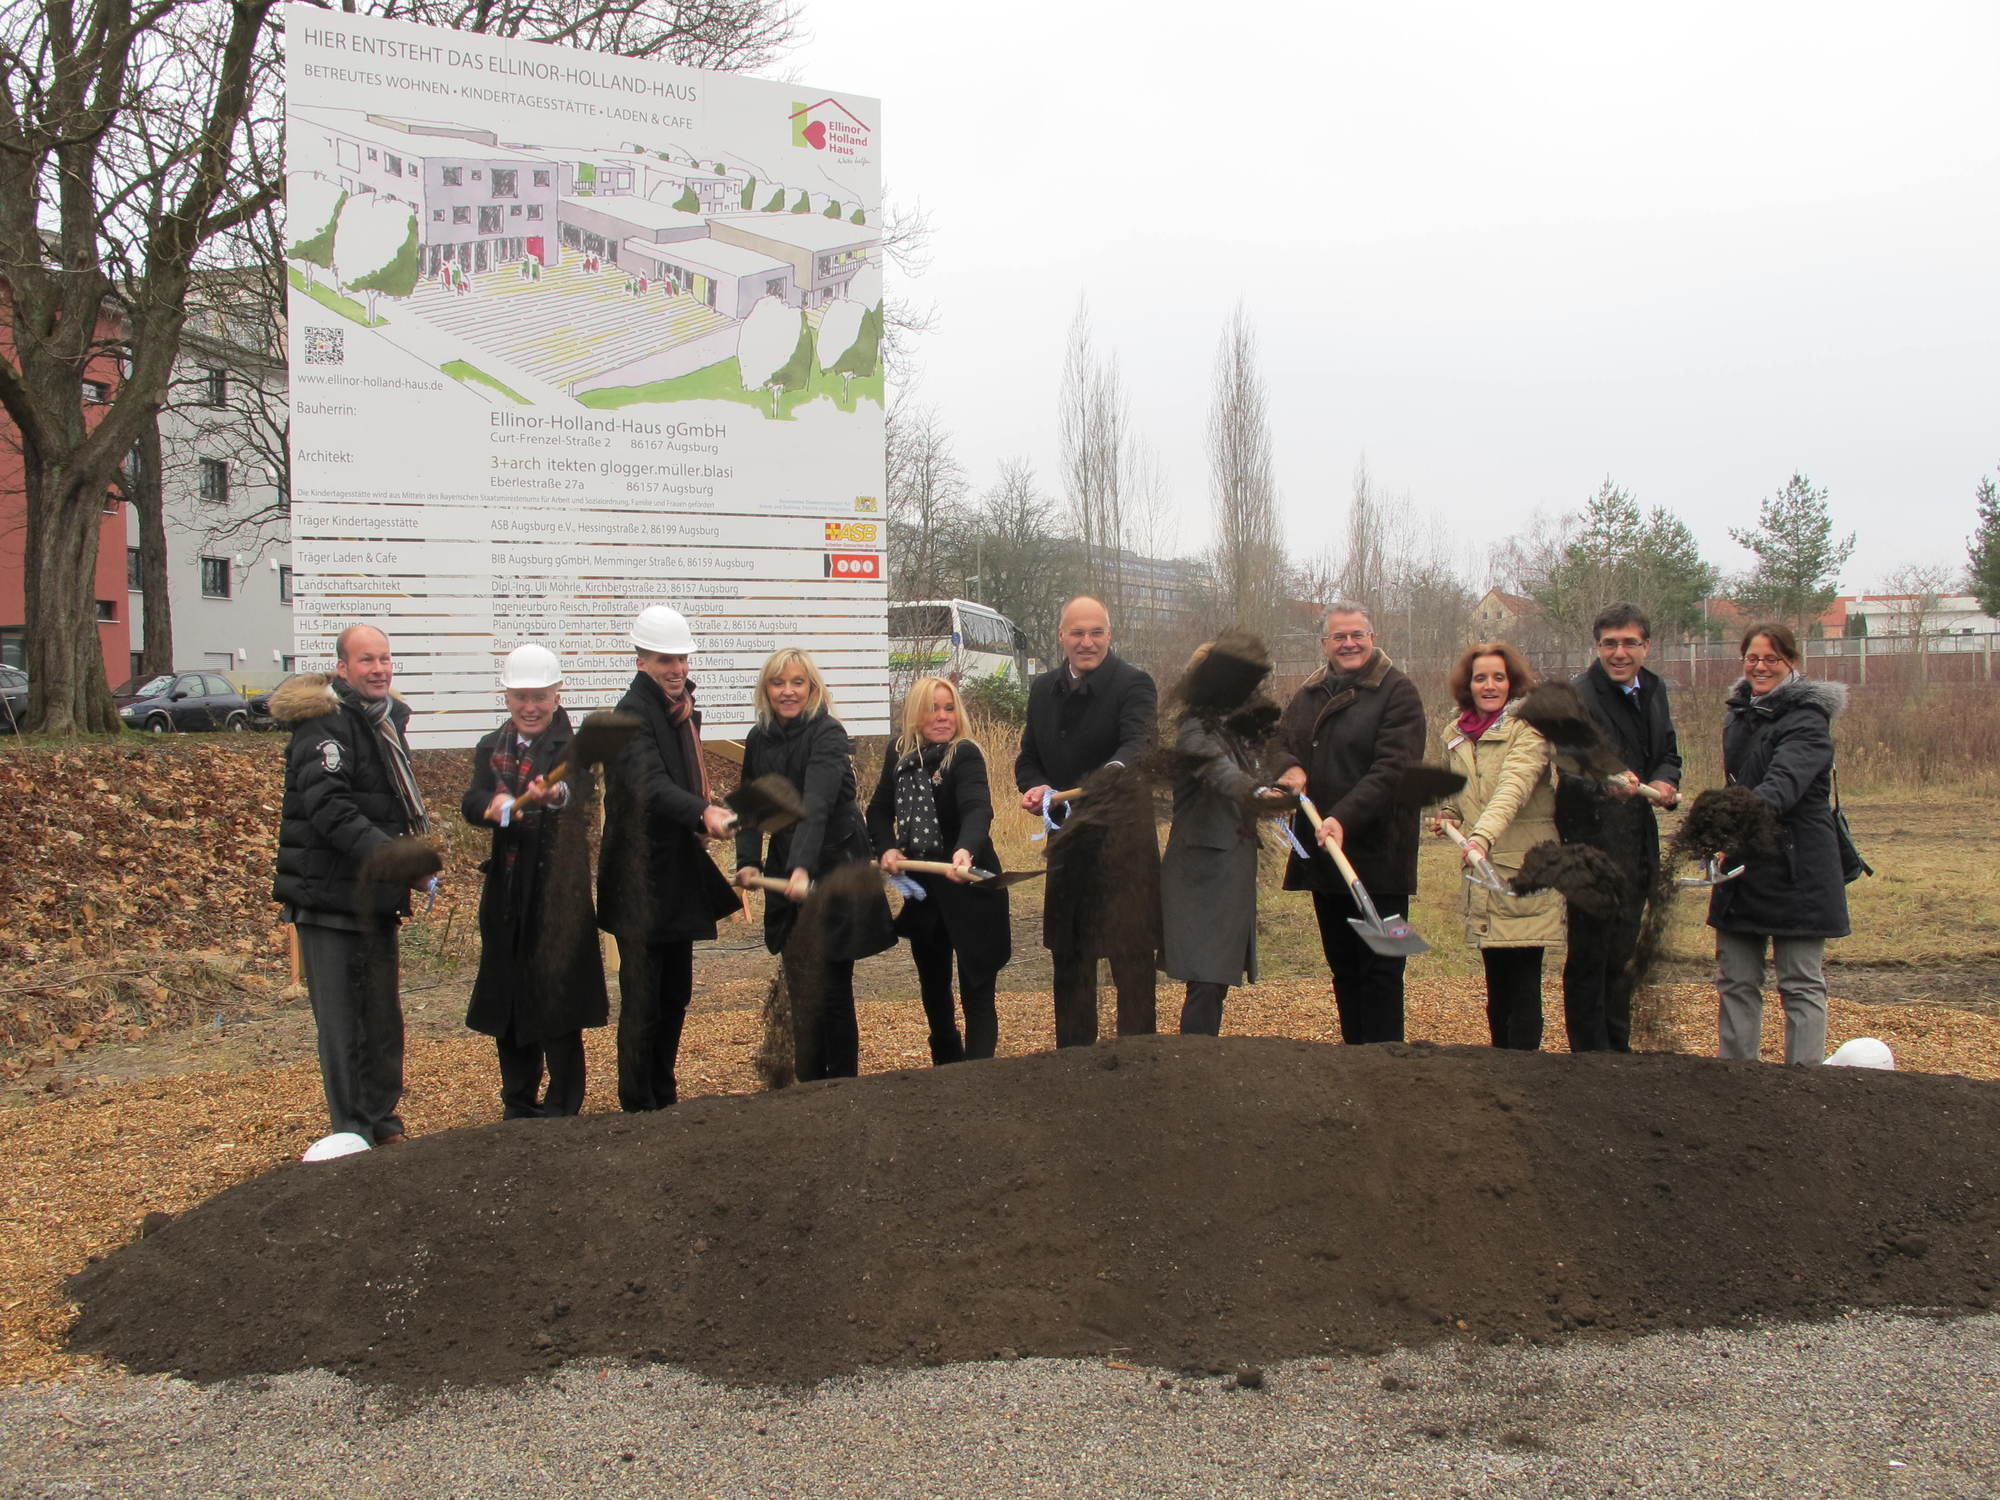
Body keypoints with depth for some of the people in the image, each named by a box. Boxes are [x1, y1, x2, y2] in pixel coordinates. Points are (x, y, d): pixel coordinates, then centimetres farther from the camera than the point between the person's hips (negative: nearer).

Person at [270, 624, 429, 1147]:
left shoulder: (387, 719, 15)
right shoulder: (325, 722, -14)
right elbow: (328, 806, -25)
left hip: (375, 894, 9)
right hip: (330, 893, -9)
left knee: (382, 1011, 15)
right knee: (341, 1016, -4)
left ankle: (381, 1118, 27)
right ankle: (352, 1132, 4)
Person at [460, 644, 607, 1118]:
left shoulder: (572, 747, -5)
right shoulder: (492, 748, 9)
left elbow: (578, 788, -27)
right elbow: (471, 803, -8)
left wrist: (554, 793, -51)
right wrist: (492, 805, -32)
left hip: (559, 894, -5)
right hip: (505, 896, 5)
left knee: (558, 1003, -2)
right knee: (506, 1004, 11)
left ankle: (561, 1110, 8)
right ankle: (518, 1106, 25)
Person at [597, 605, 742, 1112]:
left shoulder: (682, 710, 11)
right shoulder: (632, 714, -17)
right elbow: (652, 785, -34)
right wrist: (703, 813, -50)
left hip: (678, 878, 9)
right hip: (642, 883, -9)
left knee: (675, 995, 16)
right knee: (643, 1002, -3)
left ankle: (665, 1098, 28)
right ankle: (638, 1107, 7)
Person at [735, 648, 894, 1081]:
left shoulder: (828, 736, -15)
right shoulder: (759, 740, 5)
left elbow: (816, 806, -30)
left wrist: (802, 868, -42)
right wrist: (747, 860, -11)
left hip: (833, 874, -6)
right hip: (786, 878, 6)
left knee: (829, 992, -2)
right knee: (800, 992, 11)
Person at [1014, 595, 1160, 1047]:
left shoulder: (1133, 684, -12)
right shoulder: (1044, 689, 8)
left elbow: (1139, 743, -28)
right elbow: (1029, 756, 13)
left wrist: (1112, 773, -50)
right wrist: (1036, 788, -10)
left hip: (1123, 837, -6)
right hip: (1067, 840, 6)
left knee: (1131, 952, 0)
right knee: (1069, 954, 16)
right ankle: (1072, 1055, 29)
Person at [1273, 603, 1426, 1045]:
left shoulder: (1397, 692, -7)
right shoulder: (1309, 694, 15)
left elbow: (1392, 770, -17)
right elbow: (1280, 743, 16)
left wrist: (1344, 818, -28)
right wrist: (1288, 767, -9)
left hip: (1377, 855, -7)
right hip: (1322, 855, 7)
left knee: (1379, 967, -3)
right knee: (1342, 967, 14)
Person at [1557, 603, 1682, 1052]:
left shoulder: (1653, 690, 9)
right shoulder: (1580, 696, -15)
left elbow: (1668, 752, 21)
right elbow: (1570, 771, -27)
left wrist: (1666, 781, -2)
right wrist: (1605, 783, -48)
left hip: (1638, 845, 8)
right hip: (1594, 843, -8)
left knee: (1621, 956, 18)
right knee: (1589, 958, -2)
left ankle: (1618, 1052, 30)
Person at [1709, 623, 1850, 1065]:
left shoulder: (1807, 719, -12)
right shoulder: (1739, 713, 13)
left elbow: (1784, 783, -29)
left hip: (1796, 869, -7)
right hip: (1741, 864, 7)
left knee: (1801, 984, 0)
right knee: (1735, 982, 10)